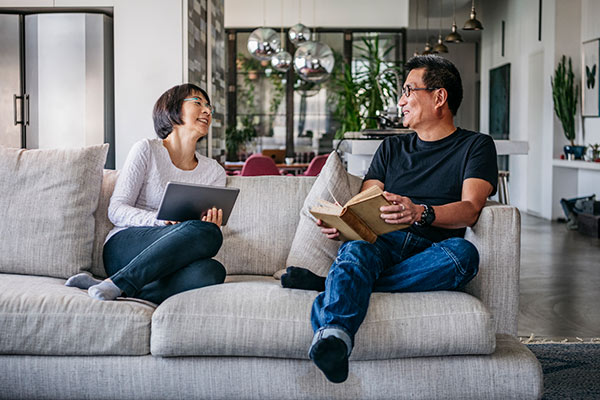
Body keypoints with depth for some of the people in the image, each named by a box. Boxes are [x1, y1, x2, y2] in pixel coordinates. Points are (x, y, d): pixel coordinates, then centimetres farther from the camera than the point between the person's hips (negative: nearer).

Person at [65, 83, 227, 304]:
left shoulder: (214, 171, 18)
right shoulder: (147, 150, 4)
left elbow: (209, 223, 12)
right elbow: (116, 210, -3)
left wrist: (211, 225, -14)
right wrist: (163, 220, -21)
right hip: (124, 248, -4)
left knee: (212, 271, -34)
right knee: (206, 232, -33)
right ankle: (117, 284, -29)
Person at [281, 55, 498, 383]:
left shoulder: (476, 146, 15)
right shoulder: (392, 149, 28)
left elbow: (469, 210, -3)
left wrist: (421, 213, -24)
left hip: (433, 252, -2)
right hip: (383, 242, 2)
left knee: (463, 253, -37)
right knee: (355, 250, -33)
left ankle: (331, 286, -37)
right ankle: (332, 337, -62)